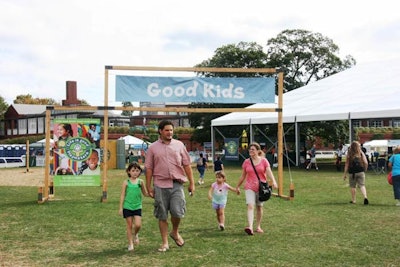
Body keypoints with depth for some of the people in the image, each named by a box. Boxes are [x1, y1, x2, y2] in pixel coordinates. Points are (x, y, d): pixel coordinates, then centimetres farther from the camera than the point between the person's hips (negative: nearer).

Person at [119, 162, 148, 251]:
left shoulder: (140, 182, 3)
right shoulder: (126, 182, -1)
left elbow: (145, 194, 11)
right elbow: (122, 195, 1)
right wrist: (120, 208, -1)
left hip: (137, 207, 1)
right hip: (127, 207, -1)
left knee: (138, 225, -8)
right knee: (129, 225, 4)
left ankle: (135, 234, 25)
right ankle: (130, 243, 16)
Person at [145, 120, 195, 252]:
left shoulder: (179, 145, 8)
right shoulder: (153, 147, 6)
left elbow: (187, 165, 9)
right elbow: (149, 168, 6)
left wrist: (191, 183, 5)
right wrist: (149, 187, 1)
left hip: (177, 184, 0)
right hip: (160, 185, 0)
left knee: (177, 212, -11)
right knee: (162, 216, 5)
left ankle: (175, 232, 20)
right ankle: (165, 243, 17)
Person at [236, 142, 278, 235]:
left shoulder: (264, 161, -1)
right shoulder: (246, 162, 4)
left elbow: (269, 172, -13)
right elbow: (243, 175, 13)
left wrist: (273, 181, -30)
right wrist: (238, 186, 17)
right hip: (249, 187, 0)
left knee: (259, 207, 11)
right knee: (250, 206, -17)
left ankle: (258, 226, 26)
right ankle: (250, 227, -28)